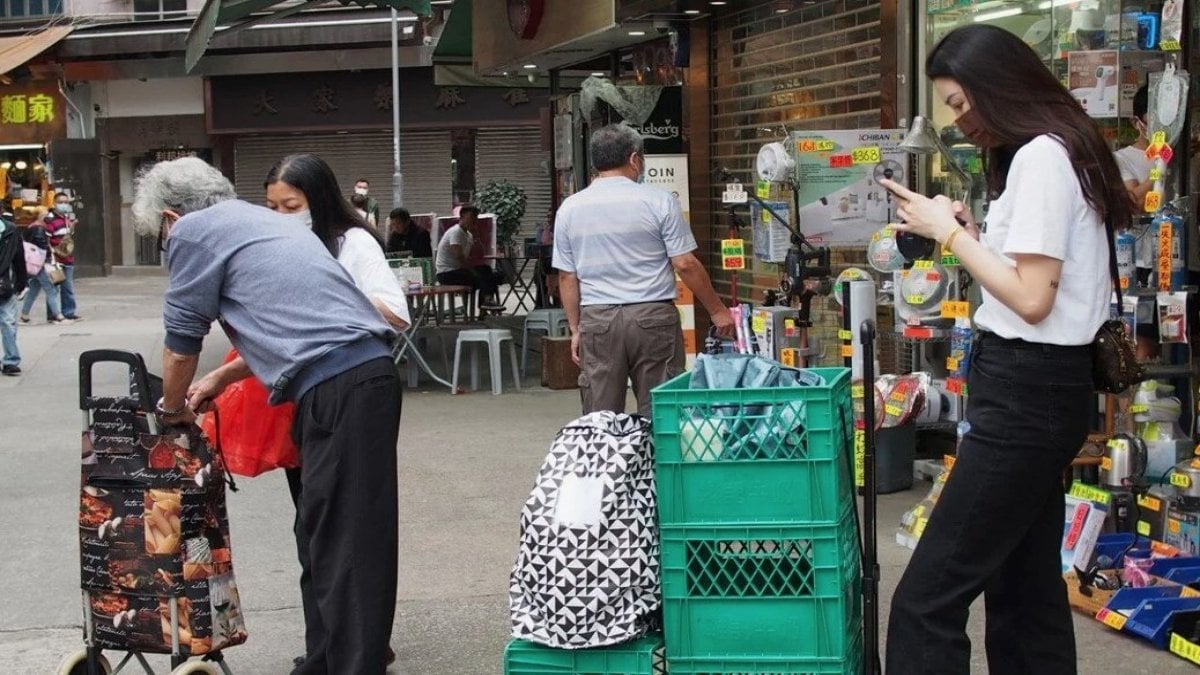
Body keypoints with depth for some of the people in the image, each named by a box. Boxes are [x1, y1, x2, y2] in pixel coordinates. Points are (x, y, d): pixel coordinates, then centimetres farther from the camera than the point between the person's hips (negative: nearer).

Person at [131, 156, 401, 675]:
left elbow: (181, 339, 9)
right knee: (327, 535, 16)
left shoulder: (193, 230, 2)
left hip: (336, 390, -9)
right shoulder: (266, 221, 26)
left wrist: (172, 408, 26)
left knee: (341, 544, -5)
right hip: (372, 374, 9)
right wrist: (222, 378, 38)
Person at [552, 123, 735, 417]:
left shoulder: (569, 208, 5)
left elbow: (566, 277, 7)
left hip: (597, 319, 2)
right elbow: (685, 265, -5)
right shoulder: (659, 201, -4)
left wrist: (576, 329, 15)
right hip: (652, 316, -2)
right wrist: (717, 311, 5)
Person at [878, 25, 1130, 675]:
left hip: (1027, 391, -11)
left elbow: (1031, 299, -19)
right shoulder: (1057, 154, 17)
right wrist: (968, 231, 7)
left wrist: (947, 232, -12)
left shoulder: (1041, 156, -14)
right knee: (1027, 588, 14)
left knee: (928, 596, -11)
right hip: (1035, 386, 11)